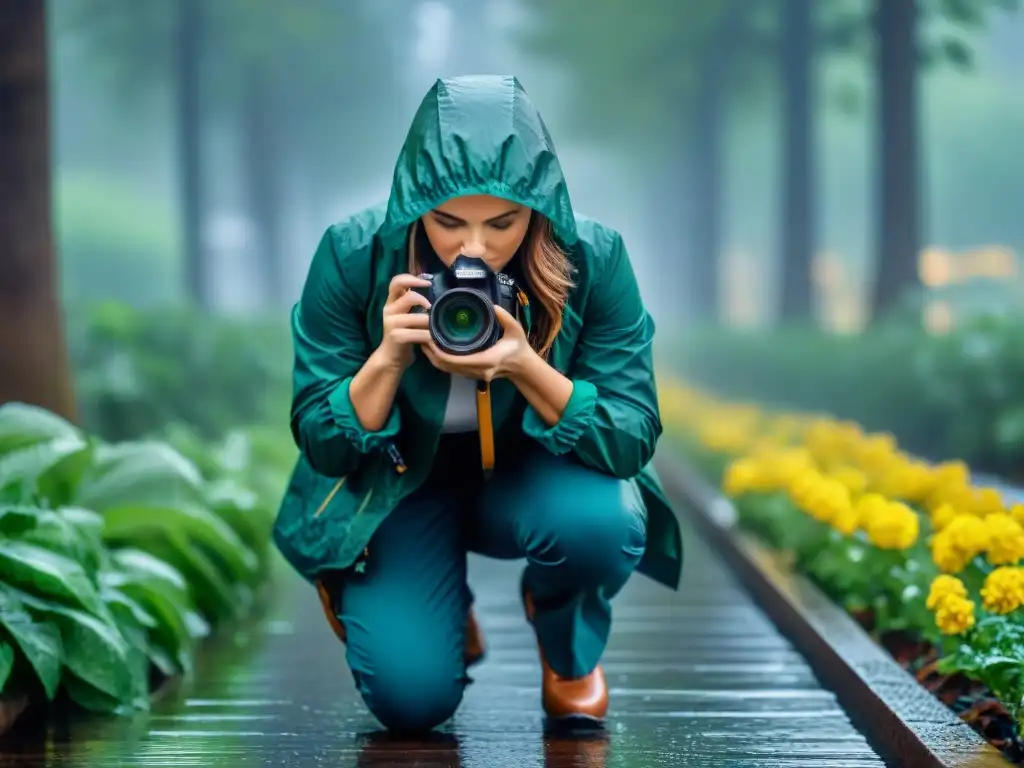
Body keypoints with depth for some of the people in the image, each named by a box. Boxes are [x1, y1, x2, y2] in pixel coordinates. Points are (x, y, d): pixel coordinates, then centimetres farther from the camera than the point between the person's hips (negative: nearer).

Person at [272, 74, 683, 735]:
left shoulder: (593, 259, -23)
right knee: (412, 697, -20)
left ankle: (570, 653, 3)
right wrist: (386, 359, -36)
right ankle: (444, 614, 20)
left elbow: (634, 439, -22)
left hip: (532, 477, 1)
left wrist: (526, 368, -38)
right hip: (399, 484, 0)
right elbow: (321, 446, -17)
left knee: (598, 519, -34)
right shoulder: (353, 257, -23)